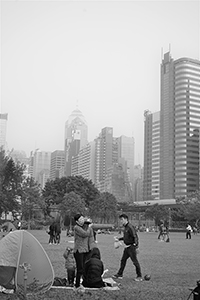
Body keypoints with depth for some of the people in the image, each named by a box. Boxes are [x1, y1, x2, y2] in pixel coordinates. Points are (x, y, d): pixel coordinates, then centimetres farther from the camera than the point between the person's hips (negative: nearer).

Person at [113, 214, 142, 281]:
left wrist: (136, 246, -27)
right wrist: (119, 239, 16)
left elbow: (135, 237, -21)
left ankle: (139, 276, 9)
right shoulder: (125, 227, 11)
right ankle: (119, 274, 25)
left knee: (135, 261, -2)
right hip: (127, 247, 10)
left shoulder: (130, 227, -18)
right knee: (123, 260, 15)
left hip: (132, 247, -10)